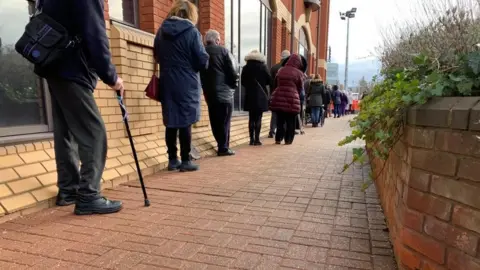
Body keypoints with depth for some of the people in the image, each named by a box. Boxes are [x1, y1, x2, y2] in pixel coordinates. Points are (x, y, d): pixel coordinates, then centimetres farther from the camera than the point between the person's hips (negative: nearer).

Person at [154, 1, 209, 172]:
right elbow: (203, 61, -7)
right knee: (185, 122, 0)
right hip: (187, 84, -5)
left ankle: (172, 160, 14)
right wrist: (191, 65, 14)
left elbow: (157, 56, 19)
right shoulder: (192, 32, -7)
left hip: (167, 83, 5)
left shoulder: (161, 31, 9)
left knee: (171, 122, 8)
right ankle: (185, 161, 5)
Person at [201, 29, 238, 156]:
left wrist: (205, 88, 15)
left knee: (215, 121, 11)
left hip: (209, 93, 5)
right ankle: (224, 148, 3)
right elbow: (233, 71, -9)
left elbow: (198, 72, 8)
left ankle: (221, 145, 16)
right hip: (224, 92, -4)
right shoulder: (223, 51, -5)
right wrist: (234, 85, 5)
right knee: (224, 121, 1)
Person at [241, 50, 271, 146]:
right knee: (258, 118, 0)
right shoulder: (263, 67, -4)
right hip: (261, 95, -2)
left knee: (251, 118, 8)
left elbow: (243, 82, 6)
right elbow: (269, 81, 0)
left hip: (249, 96, 2)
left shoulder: (245, 68, 2)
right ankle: (257, 139, -3)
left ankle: (251, 139, 7)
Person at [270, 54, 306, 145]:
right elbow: (300, 88, 4)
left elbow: (277, 83, 10)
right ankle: (288, 139, 10)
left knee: (280, 120, 12)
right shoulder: (298, 73, -4)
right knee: (290, 121, 8)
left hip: (279, 97, 4)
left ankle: (278, 139, 12)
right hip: (292, 98, -3)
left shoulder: (281, 70, 6)